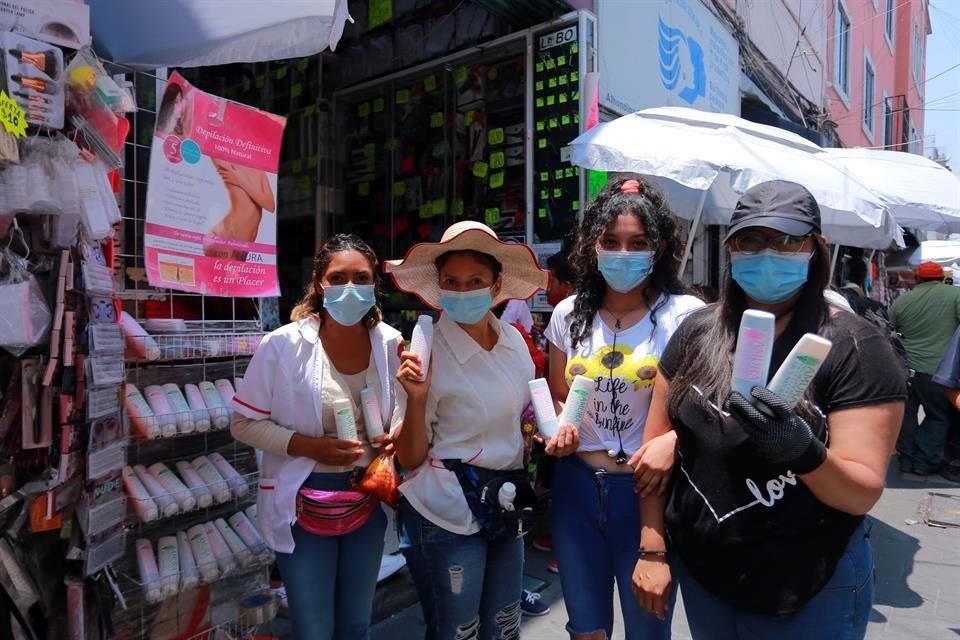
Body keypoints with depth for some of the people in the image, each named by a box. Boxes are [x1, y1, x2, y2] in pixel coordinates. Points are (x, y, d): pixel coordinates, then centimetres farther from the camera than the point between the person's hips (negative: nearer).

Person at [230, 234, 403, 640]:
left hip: (367, 502, 3)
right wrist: (310, 446, -21)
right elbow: (244, 423, -8)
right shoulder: (284, 345, -16)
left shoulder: (391, 343, -7)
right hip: (304, 506, -3)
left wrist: (392, 443, -15)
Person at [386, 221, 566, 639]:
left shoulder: (514, 340, -1)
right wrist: (417, 399, -28)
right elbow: (411, 459, -12)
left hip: (505, 505, 6)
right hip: (447, 514, -5)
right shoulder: (426, 352, -17)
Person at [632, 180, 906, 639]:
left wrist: (805, 452, -35)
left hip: (808, 592, -3)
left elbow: (863, 494, -15)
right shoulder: (697, 331, -5)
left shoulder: (855, 347, -14)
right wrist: (652, 550, 0)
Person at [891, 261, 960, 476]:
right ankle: (925, 461, 10)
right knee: (939, 415, 10)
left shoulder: (901, 301, 6)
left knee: (906, 413, 14)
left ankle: (907, 459, 20)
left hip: (905, 366, 3)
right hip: (938, 369, -3)